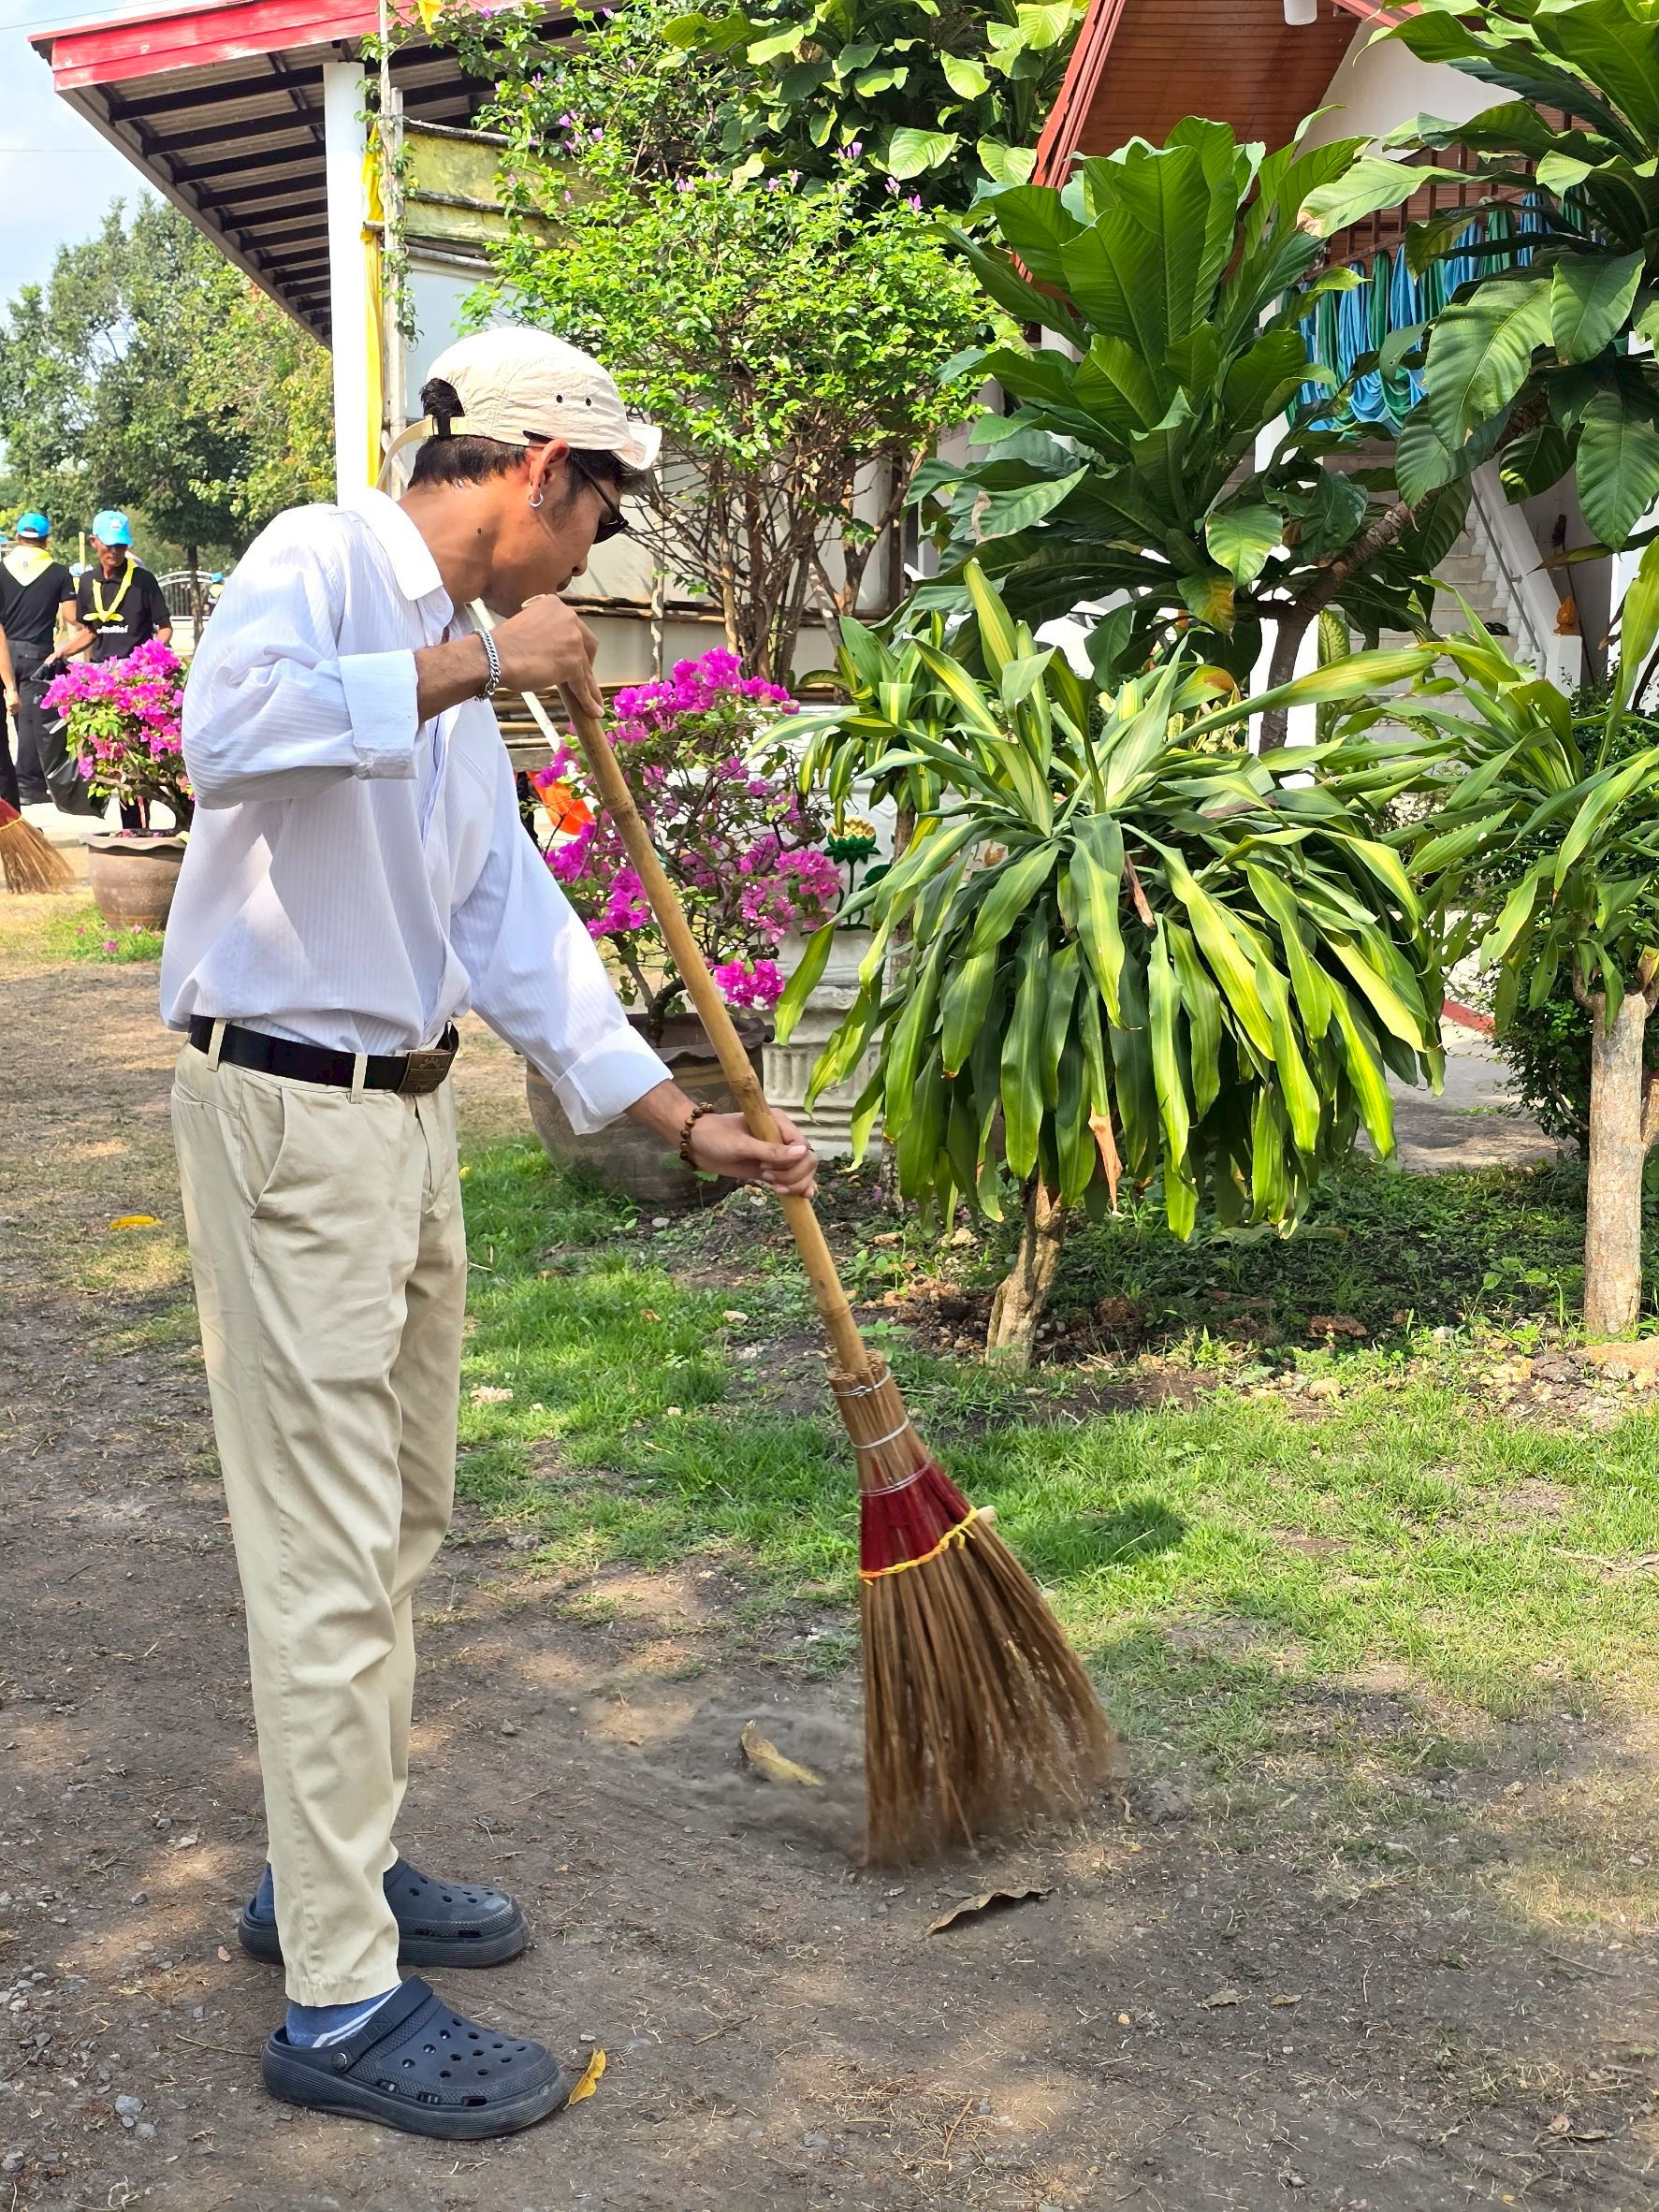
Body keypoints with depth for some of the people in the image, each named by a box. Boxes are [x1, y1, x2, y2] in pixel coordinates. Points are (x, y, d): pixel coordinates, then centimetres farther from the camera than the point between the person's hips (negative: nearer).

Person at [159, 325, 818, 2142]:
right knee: (329, 1551, -6)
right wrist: (471, 667, -24)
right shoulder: (321, 560, -10)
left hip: (406, 1115, 10)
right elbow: (227, 723, -33)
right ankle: (341, 2004, 3)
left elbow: (517, 931, 16)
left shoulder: (452, 667, 16)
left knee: (398, 1517, 18)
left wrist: (681, 1120, 14)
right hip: (288, 1114, -10)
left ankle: (326, 1870, 33)